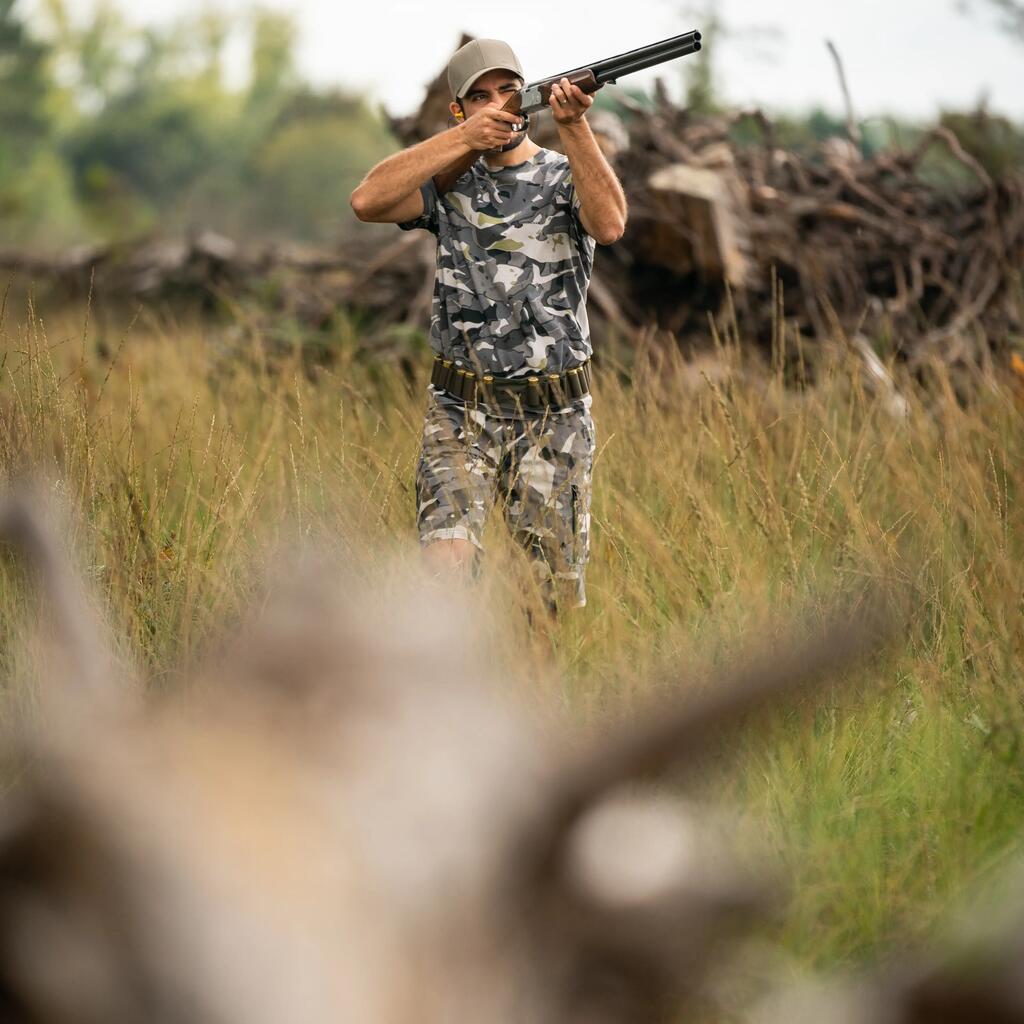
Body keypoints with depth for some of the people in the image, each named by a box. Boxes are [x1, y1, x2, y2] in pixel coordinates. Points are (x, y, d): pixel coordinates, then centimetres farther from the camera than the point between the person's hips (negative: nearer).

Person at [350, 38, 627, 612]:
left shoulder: (568, 177, 3)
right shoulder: (450, 183, 6)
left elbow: (610, 225, -21)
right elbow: (368, 201, -13)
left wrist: (574, 125, -30)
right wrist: (462, 140, -17)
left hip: (555, 418, 0)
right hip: (462, 414, 0)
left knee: (560, 596, 3)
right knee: (447, 564, -21)